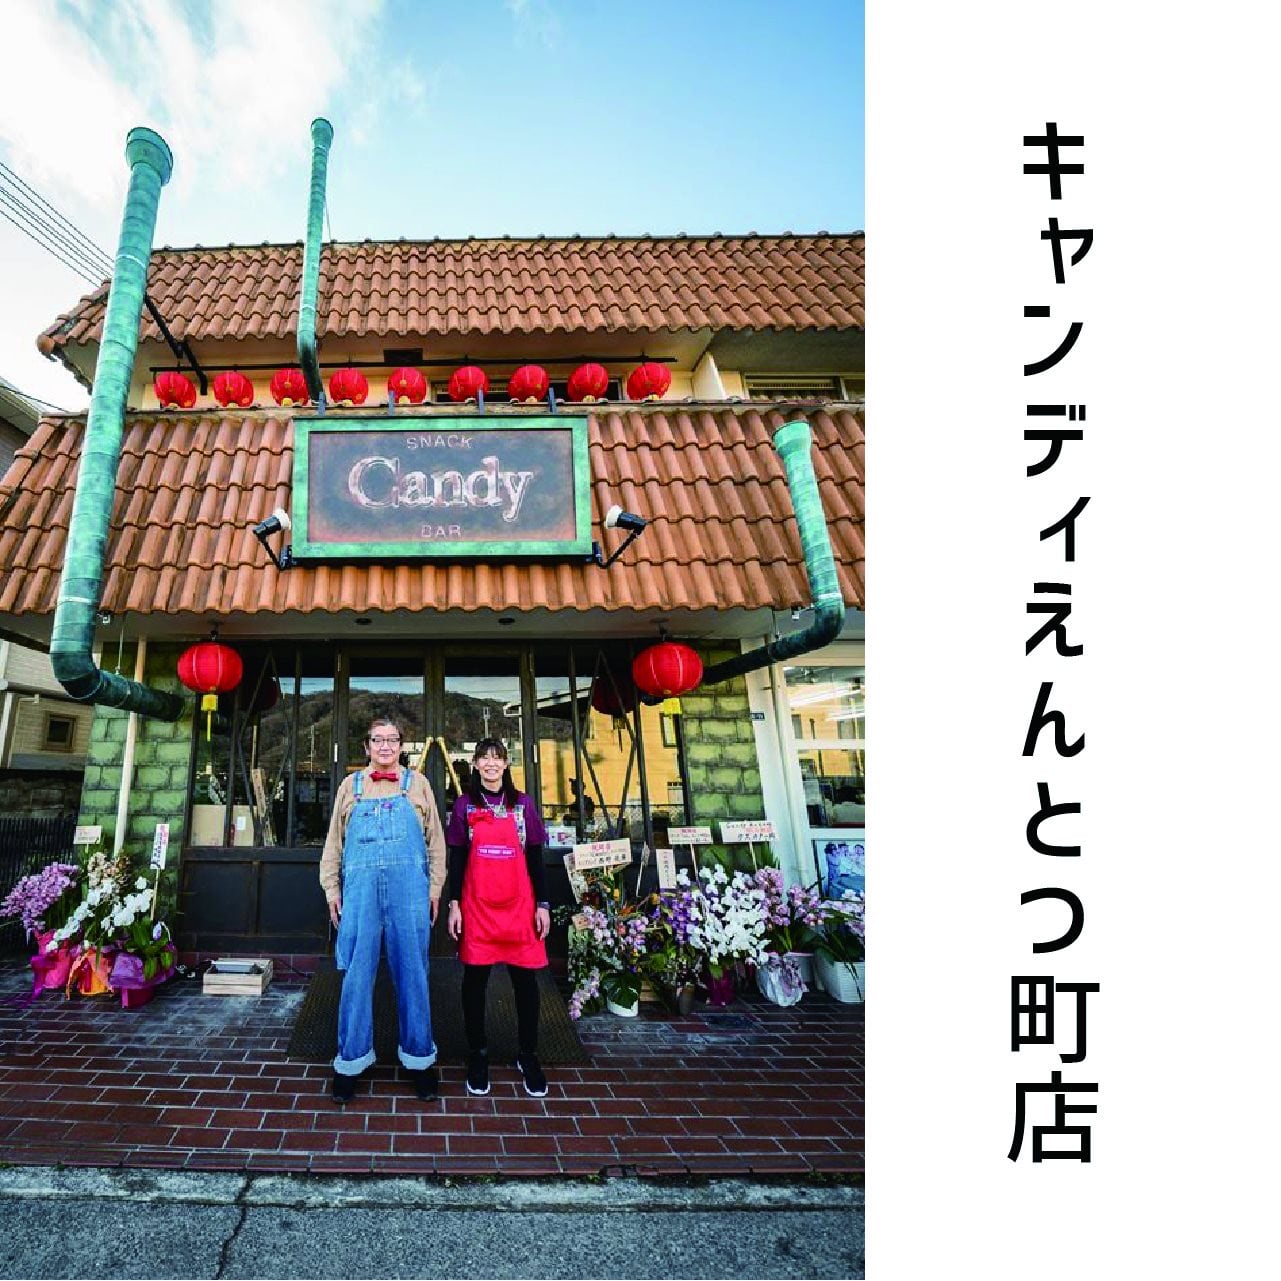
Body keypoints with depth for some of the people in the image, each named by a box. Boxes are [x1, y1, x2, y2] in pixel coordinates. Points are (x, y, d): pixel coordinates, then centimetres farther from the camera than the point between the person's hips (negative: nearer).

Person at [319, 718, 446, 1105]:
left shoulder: (417, 783, 8)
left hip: (409, 888, -1)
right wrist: (331, 889, 7)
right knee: (357, 972, 6)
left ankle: (418, 1056, 20)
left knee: (411, 970, 7)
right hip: (361, 888, 1)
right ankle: (352, 1058, 22)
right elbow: (334, 841, 13)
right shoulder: (350, 785, 12)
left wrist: (434, 887, 2)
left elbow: (435, 839, 7)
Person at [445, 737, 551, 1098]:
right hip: (477, 905, 0)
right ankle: (477, 1054, 25)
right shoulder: (465, 805, 4)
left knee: (525, 978, 5)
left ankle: (528, 1056, 21)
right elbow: (456, 858, 5)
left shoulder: (523, 803, 4)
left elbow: (535, 857, 5)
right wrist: (454, 904, -1)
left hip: (519, 904, 0)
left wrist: (543, 904, 1)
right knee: (475, 978, 8)